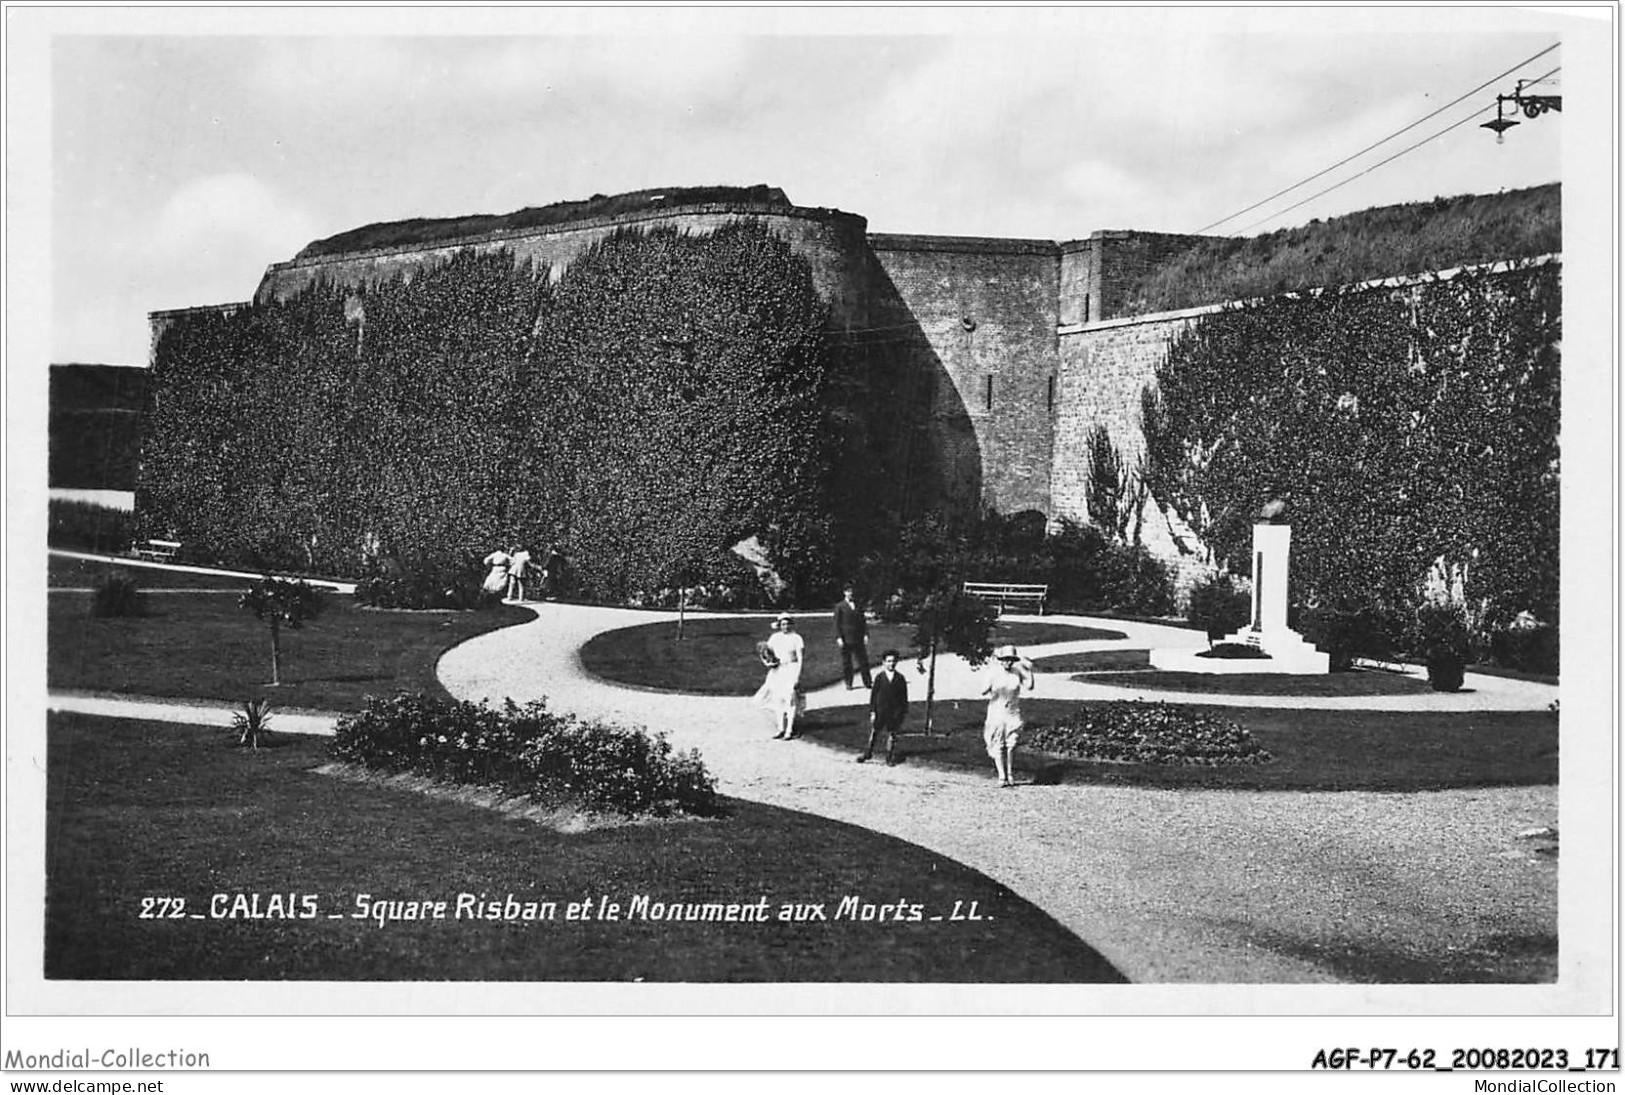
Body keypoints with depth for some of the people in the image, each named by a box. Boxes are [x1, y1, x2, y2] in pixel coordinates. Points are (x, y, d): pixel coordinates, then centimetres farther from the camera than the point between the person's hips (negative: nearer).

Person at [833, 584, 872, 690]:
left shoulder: (857, 605, 11)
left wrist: (866, 634, 3)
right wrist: (838, 638, -10)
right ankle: (848, 684, 10)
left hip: (859, 638, 3)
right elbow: (837, 623, -2)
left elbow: (863, 621, 12)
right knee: (846, 662, 2)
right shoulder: (840, 607, 1)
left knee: (863, 660, 2)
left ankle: (867, 682, 7)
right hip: (846, 639, -3)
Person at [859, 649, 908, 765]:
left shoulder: (900, 678, 1)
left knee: (892, 735, 4)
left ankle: (890, 758, 14)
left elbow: (904, 697, 4)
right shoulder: (879, 677, -1)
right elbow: (873, 695, 0)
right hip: (880, 711, 0)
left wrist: (903, 712, 2)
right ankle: (867, 753, 21)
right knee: (874, 733, 6)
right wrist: (872, 711, -4)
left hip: (895, 712, 0)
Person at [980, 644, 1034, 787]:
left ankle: (1011, 775, 12)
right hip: (996, 712, -1)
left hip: (1013, 714, 1)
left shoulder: (1017, 671, 0)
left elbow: (1029, 686, -4)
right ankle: (1002, 777, 2)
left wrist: (1029, 671, -13)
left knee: (1011, 745, -3)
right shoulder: (994, 672, -5)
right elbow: (983, 691, -11)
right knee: (998, 746, -3)